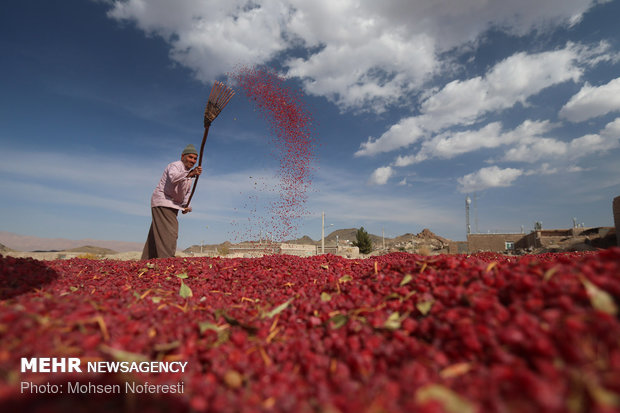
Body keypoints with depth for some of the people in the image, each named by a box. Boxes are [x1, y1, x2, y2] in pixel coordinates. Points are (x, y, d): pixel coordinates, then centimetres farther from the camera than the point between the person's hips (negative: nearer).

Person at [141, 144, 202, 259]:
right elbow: (173, 177, -37)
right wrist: (190, 174, -52)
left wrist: (186, 205, 7)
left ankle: (146, 261, 22)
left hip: (172, 205, 9)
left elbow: (187, 192, 24)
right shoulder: (174, 166, -12)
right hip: (162, 202, -9)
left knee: (156, 236, 13)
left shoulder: (189, 173, 15)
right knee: (169, 233, -19)